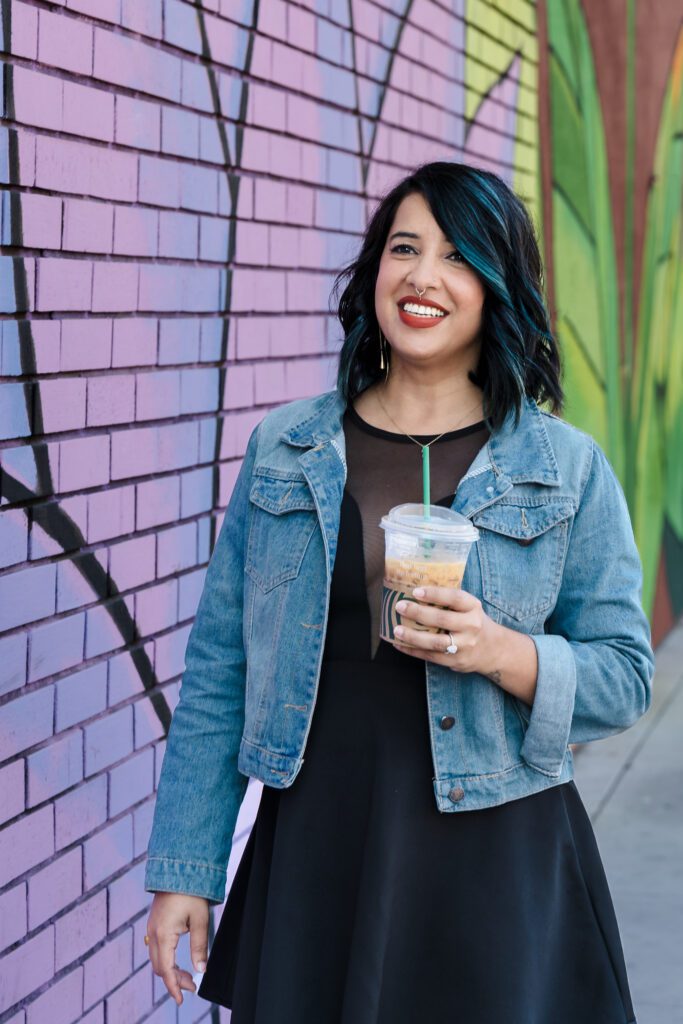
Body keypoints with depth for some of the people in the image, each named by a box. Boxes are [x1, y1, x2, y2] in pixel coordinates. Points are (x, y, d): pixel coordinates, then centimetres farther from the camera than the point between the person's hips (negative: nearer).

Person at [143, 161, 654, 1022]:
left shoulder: (569, 469, 0)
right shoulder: (283, 451, 4)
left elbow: (624, 675, 1)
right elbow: (218, 670, 5)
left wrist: (503, 653, -19)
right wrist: (183, 872, 2)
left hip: (497, 864, -1)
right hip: (313, 854, 1)